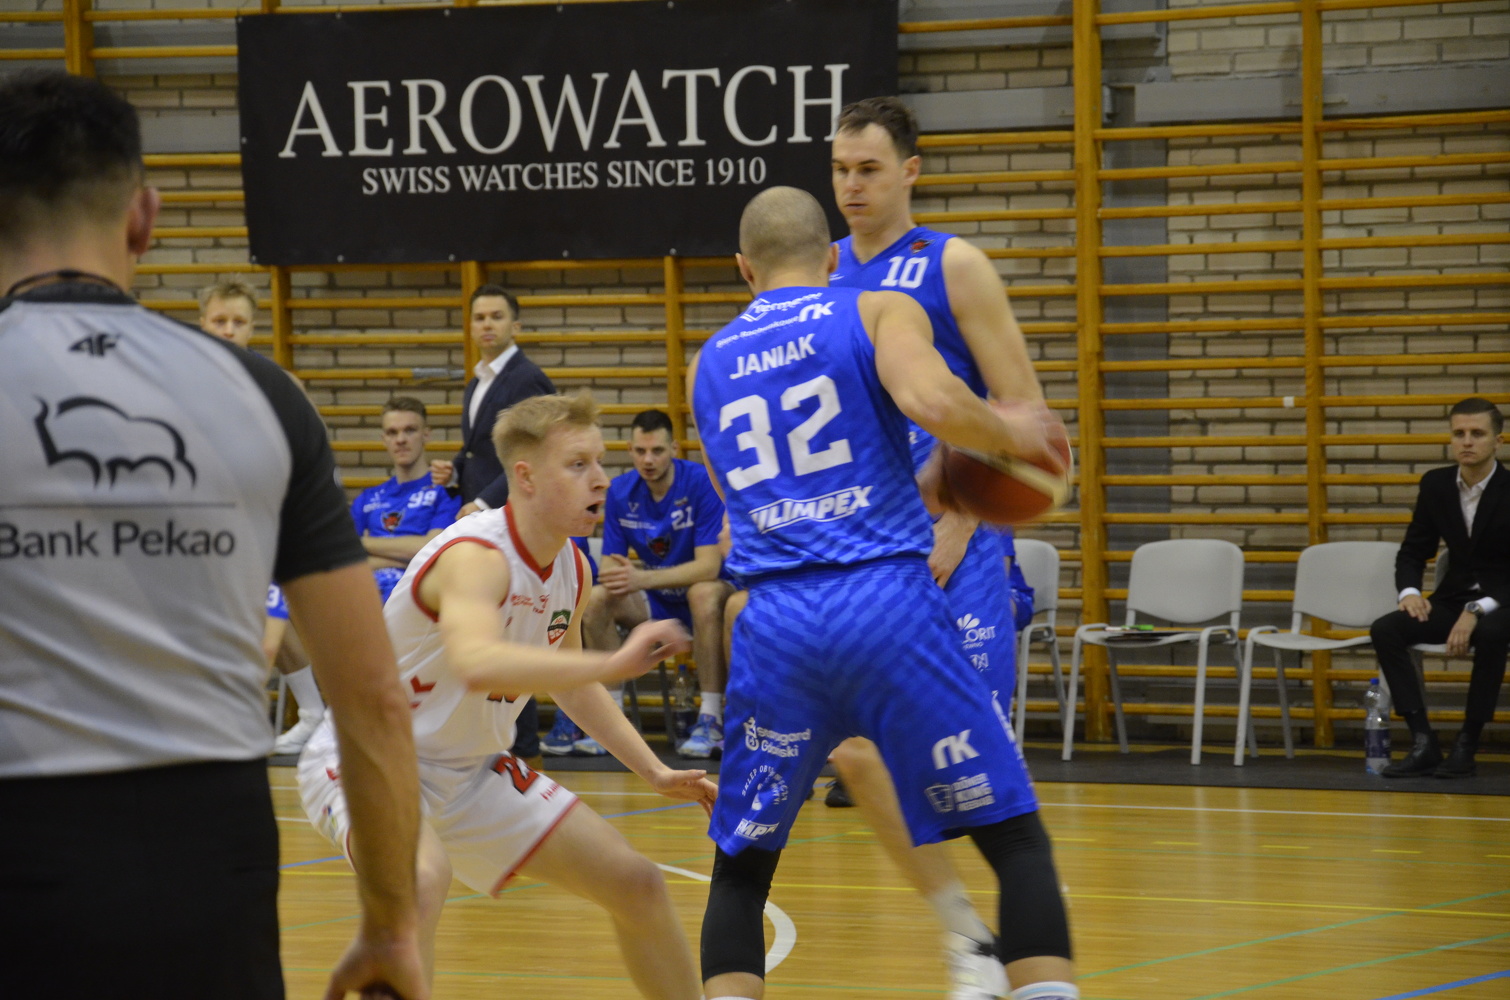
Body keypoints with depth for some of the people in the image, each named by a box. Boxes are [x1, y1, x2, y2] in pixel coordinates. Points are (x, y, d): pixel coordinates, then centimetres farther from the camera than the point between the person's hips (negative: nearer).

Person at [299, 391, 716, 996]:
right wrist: (611, 665, -55)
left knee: (636, 884, 10)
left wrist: (655, 773, 13)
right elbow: (476, 663, -51)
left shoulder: (572, 568, -2)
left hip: (470, 767, 9)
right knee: (423, 880, -41)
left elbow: (567, 679, 18)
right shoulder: (477, 556, -29)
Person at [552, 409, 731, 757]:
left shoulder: (702, 483, -20)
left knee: (705, 594, -39)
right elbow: (611, 562, -1)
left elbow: (708, 566, -25)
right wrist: (617, 577, -26)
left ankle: (711, 722, -35)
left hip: (710, 590, -5)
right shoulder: (621, 491, -3)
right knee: (595, 600, -21)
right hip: (656, 599, 5)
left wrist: (642, 579, -35)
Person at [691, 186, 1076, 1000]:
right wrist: (1008, 432, 6)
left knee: (741, 866, 16)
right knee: (1015, 836, 5)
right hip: (888, 604, -3)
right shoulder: (879, 312, 8)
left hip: (776, 622, 3)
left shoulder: (708, 366, 21)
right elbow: (932, 400, -14)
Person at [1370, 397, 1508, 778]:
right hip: (1455, 599, 5)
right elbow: (1413, 552, 9)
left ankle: (1466, 745, -27)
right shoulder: (1436, 484, 2)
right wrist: (1410, 592, -13)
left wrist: (1479, 611, -30)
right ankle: (1423, 743, -24)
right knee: (1386, 630, -22)